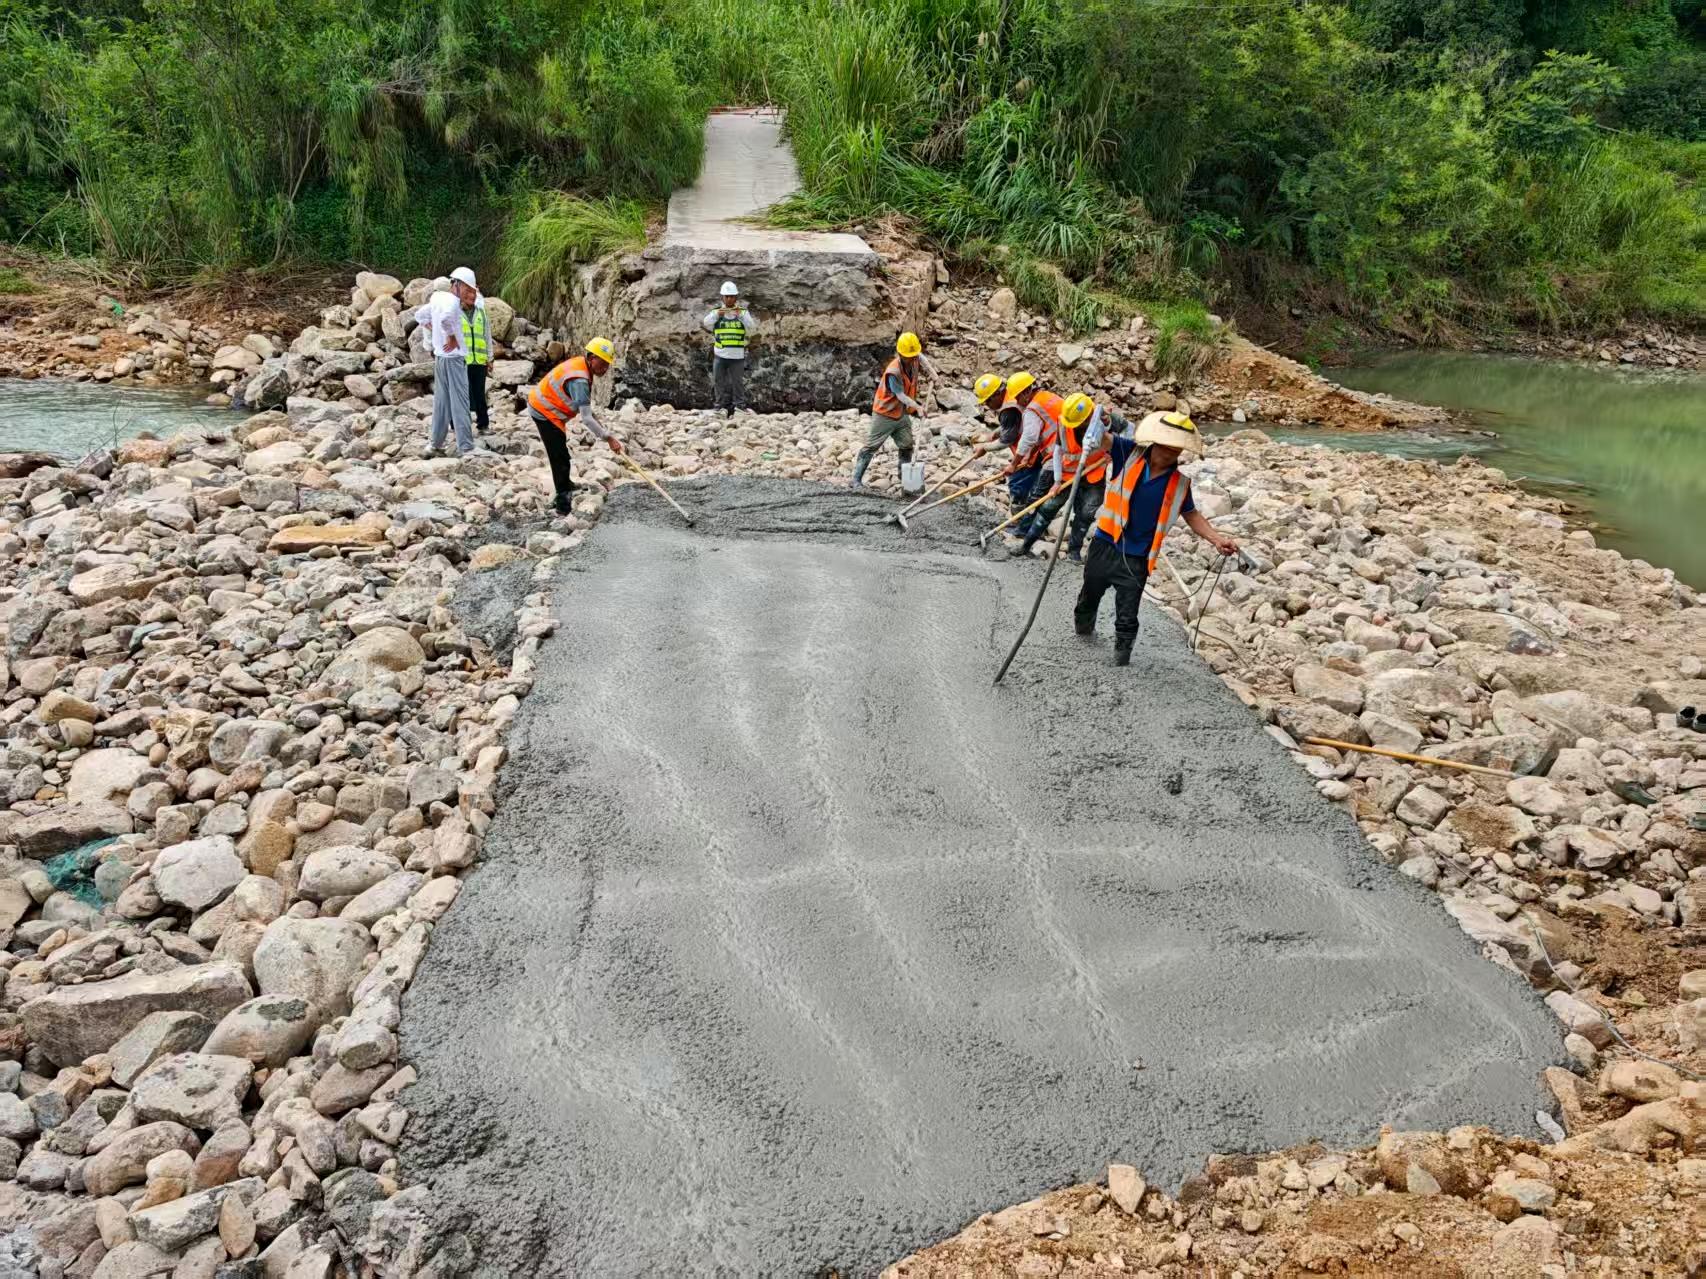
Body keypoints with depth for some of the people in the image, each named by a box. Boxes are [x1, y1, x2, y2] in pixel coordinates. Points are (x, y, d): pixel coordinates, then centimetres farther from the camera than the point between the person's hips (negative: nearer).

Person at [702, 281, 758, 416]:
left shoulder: (743, 312, 5)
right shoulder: (716, 311, 6)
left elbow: (752, 329, -7)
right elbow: (706, 324, -9)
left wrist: (741, 316, -19)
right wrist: (716, 315, -25)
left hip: (738, 355, -1)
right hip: (720, 355, 1)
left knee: (738, 383, 3)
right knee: (719, 383, 7)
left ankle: (740, 409, 7)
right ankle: (721, 408, 15)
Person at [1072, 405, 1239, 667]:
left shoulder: (1180, 484, -3)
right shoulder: (1130, 453, -7)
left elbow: (1192, 515, 11)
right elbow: (1101, 436, -18)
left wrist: (1217, 538, -3)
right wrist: (1101, 418, -42)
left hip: (1136, 559, -1)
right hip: (1104, 545, 1)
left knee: (1127, 618, 1)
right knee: (1089, 596, 24)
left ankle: (1122, 659, 20)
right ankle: (1082, 629, 53)